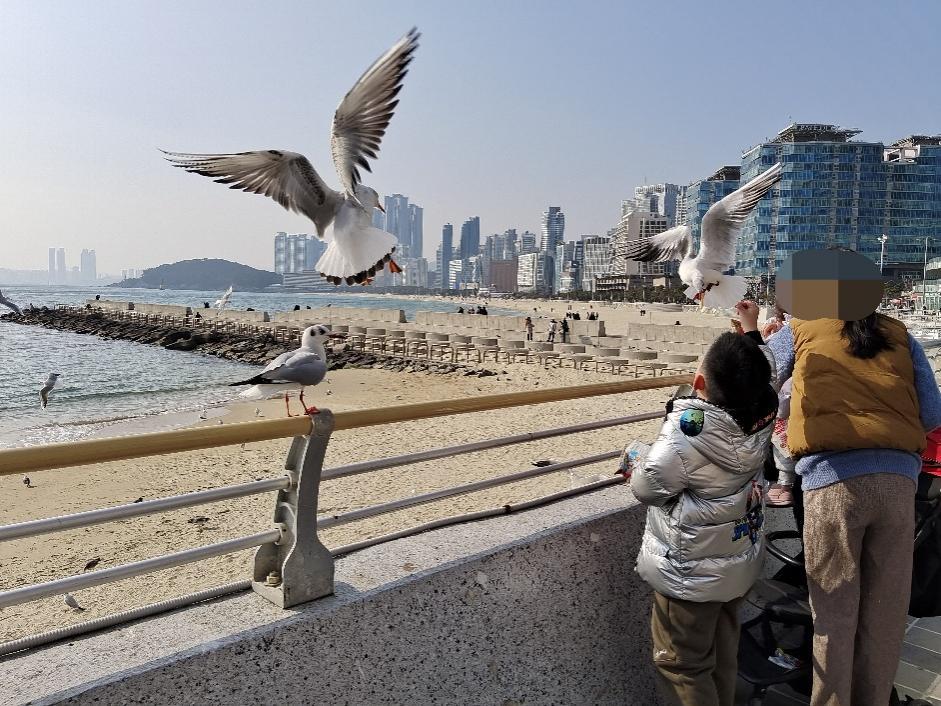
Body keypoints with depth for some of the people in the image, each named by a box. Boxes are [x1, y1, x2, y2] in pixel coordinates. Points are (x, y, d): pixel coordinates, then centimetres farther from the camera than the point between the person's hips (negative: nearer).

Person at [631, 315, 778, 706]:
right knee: (723, 654, 26)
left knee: (682, 664, 10)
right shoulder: (761, 413, -13)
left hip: (692, 573, -7)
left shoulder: (690, 427, -31)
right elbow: (762, 377, 12)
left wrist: (636, 467, -1)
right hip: (741, 562, 8)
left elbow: (648, 487, -21)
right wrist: (751, 333, 15)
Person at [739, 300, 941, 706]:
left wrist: (750, 332, 31)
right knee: (886, 612, 16)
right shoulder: (901, 336, 14)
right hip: (899, 478, 3)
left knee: (835, 612, 9)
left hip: (833, 479, -3)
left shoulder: (799, 330, 7)